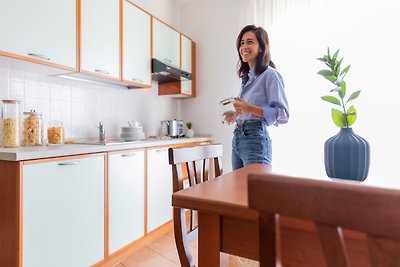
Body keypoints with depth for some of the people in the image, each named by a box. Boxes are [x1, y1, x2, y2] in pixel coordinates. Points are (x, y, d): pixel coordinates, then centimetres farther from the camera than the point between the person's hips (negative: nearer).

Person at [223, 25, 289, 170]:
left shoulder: (270, 75, -7)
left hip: (255, 138, -8)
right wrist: (237, 115, 8)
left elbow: (282, 114, -14)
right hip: (237, 137, 8)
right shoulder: (247, 77, 17)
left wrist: (249, 108, -22)